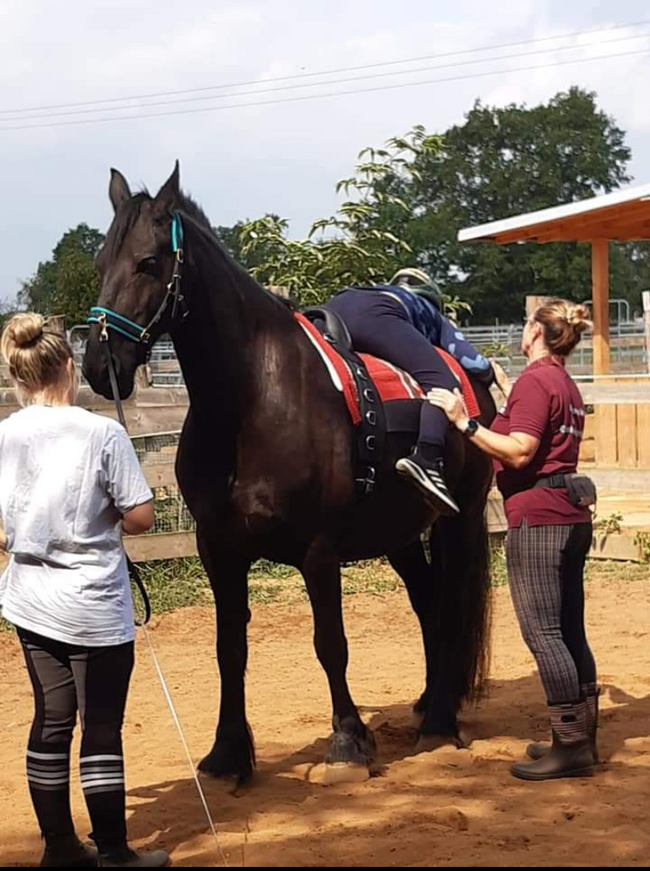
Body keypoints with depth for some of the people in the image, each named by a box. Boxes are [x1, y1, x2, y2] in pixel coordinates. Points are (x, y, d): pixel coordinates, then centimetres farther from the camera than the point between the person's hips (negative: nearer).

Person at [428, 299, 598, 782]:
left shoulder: (535, 381, -11)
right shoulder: (566, 385, 17)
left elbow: (520, 452, -20)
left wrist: (465, 422, -18)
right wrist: (504, 389, 34)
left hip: (538, 517, -10)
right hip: (572, 517, 10)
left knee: (543, 633, -8)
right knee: (570, 630, 12)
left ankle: (571, 746, -7)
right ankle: (582, 737, 17)